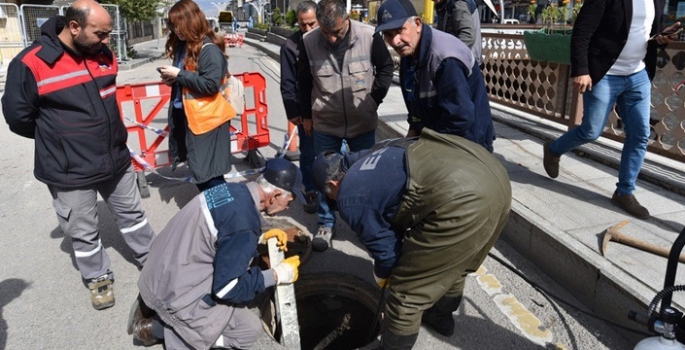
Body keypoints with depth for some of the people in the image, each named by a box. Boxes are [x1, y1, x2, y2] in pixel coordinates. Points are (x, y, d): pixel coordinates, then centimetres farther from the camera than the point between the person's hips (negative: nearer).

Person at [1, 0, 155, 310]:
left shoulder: (103, 54, -1)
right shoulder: (31, 63, -19)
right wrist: (57, 138, 5)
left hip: (116, 160, 5)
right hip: (69, 171, -4)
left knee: (132, 214, 19)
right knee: (83, 233, 12)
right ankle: (99, 279, 33)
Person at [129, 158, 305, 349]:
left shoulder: (233, 190, -3)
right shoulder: (243, 222, -28)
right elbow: (226, 289, -20)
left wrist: (259, 237, 11)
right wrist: (277, 275, -10)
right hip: (176, 293, -8)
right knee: (250, 329, 2)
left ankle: (152, 305, 15)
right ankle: (159, 327, 3)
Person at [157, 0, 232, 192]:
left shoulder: (209, 49, -15)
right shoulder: (182, 46, 11)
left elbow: (211, 84, -24)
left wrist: (179, 74, -18)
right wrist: (171, 80, 1)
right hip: (185, 116, 9)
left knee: (208, 173, -5)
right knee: (197, 170, 16)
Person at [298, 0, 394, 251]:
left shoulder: (369, 36, -15)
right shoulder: (309, 42, -12)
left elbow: (386, 67, 3)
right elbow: (303, 82, 3)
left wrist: (375, 98, 0)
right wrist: (307, 115, 7)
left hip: (363, 122, 0)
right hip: (325, 123, 0)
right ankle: (326, 224, 27)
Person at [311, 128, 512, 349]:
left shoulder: (349, 197, 7)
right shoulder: (369, 161, 31)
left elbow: (384, 245, 14)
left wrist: (381, 275, 35)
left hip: (460, 197, -10)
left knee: (407, 291, 10)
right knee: (453, 263, 35)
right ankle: (441, 316, 58)